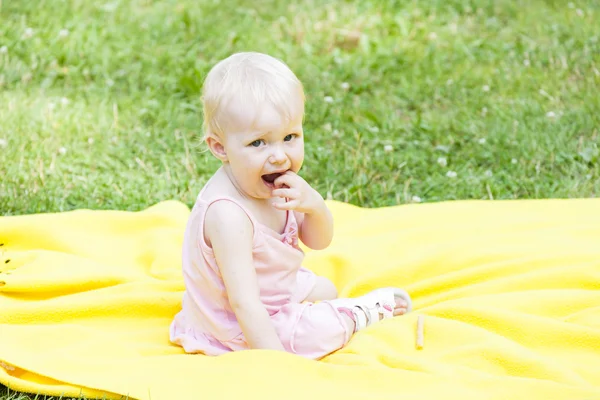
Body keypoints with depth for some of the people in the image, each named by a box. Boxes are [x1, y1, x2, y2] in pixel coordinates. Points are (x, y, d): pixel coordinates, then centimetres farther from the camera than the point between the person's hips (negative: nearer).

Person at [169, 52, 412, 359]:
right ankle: (364, 312, 17)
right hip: (239, 331, -9)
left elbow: (318, 241, -2)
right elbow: (245, 304, -39)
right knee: (328, 326, -9)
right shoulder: (229, 214, -39)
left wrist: (314, 205, -25)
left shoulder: (277, 185, -12)